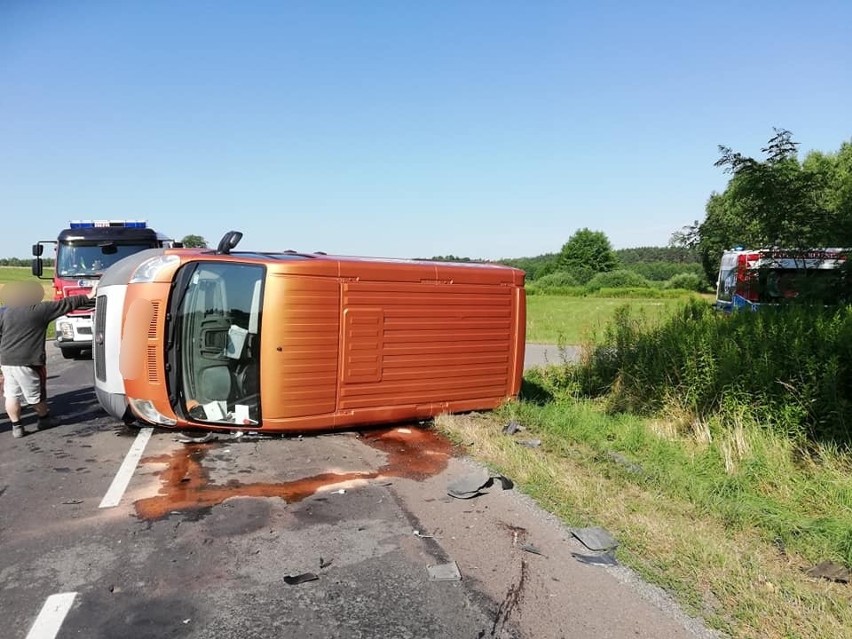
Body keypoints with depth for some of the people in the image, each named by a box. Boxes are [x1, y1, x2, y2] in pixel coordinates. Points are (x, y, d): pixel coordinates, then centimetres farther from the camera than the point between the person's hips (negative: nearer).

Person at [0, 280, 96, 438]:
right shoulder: (40, 309, -5)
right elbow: (66, 304, -2)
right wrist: (87, 297, 4)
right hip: (27, 362, -5)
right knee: (35, 394, 10)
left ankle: (16, 426, 14)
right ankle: (45, 419, 28)